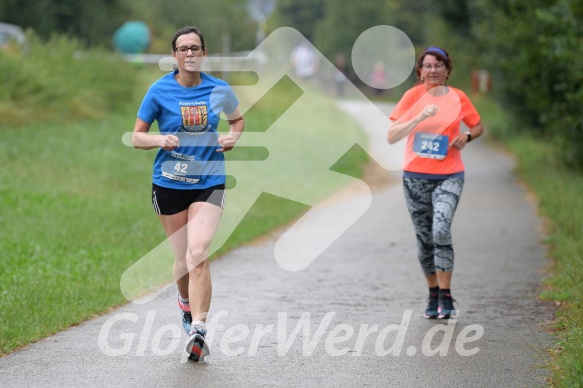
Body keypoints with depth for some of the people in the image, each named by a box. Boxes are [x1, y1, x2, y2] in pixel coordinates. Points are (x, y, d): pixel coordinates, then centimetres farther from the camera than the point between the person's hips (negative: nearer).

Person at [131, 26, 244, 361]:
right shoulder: (159, 90, -2)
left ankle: (198, 329, -21)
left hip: (209, 183, -1)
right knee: (183, 259, 9)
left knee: (198, 254, -19)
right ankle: (186, 301, 42)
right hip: (169, 183, 1)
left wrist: (233, 137, 0)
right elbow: (137, 137, 3)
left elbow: (238, 119, 22)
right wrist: (160, 140, -18)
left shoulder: (220, 90, 2)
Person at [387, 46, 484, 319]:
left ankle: (445, 297, -11)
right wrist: (421, 117, -21)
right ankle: (433, 294, 25)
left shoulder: (458, 98, 2)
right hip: (415, 176, 1)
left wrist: (467, 136, -5)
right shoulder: (413, 96, -2)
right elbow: (392, 137, -9)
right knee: (424, 238, 7)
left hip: (449, 176, -1)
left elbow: (478, 126, 17)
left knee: (441, 231, -20)